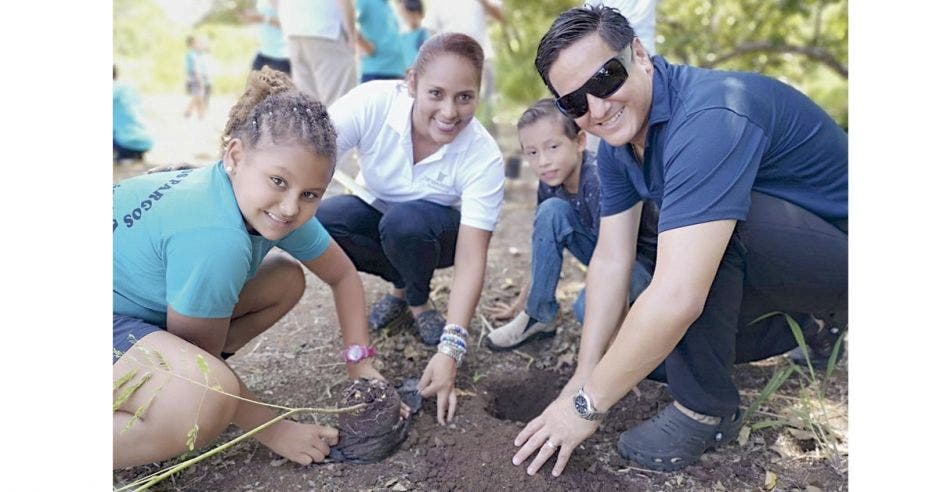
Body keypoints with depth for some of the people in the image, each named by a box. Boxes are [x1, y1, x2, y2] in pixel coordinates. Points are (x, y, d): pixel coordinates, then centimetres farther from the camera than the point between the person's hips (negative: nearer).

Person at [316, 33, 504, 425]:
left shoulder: (484, 157, -30)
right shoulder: (374, 102, -28)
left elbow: (471, 260, -32)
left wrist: (451, 349, -41)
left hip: (434, 232, -2)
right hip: (375, 213, 2)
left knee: (404, 222, -37)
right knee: (318, 220, -30)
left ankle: (419, 302, -3)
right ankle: (403, 287, -3)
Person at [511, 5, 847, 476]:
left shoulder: (709, 117, -34)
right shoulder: (618, 141, -5)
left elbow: (677, 296, -40)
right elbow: (610, 260, -4)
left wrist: (588, 404, -29)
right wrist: (584, 376, -9)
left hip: (836, 256, -9)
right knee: (639, 351, 8)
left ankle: (706, 409, -12)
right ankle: (806, 325, 23)